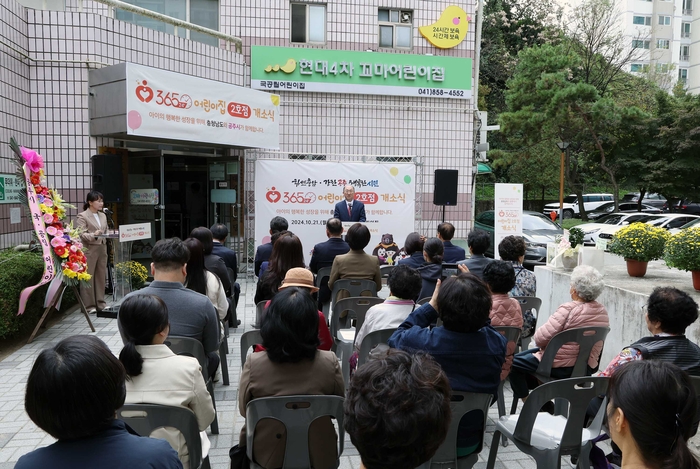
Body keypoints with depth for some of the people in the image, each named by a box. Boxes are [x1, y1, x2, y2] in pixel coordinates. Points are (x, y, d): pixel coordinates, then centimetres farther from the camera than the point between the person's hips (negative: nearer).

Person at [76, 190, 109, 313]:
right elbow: (82, 234, -11)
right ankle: (88, 305, 5)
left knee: (101, 276, 9)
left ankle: (100, 303, 17)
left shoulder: (103, 215, 17)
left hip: (102, 249, 6)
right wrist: (93, 235, -29)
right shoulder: (82, 216, -4)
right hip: (89, 250, -6)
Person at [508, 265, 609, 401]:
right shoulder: (603, 311, 1)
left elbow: (541, 338, -26)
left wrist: (537, 338, -2)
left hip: (561, 367, -8)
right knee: (523, 355, 25)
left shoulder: (569, 309, -23)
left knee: (514, 363, 8)